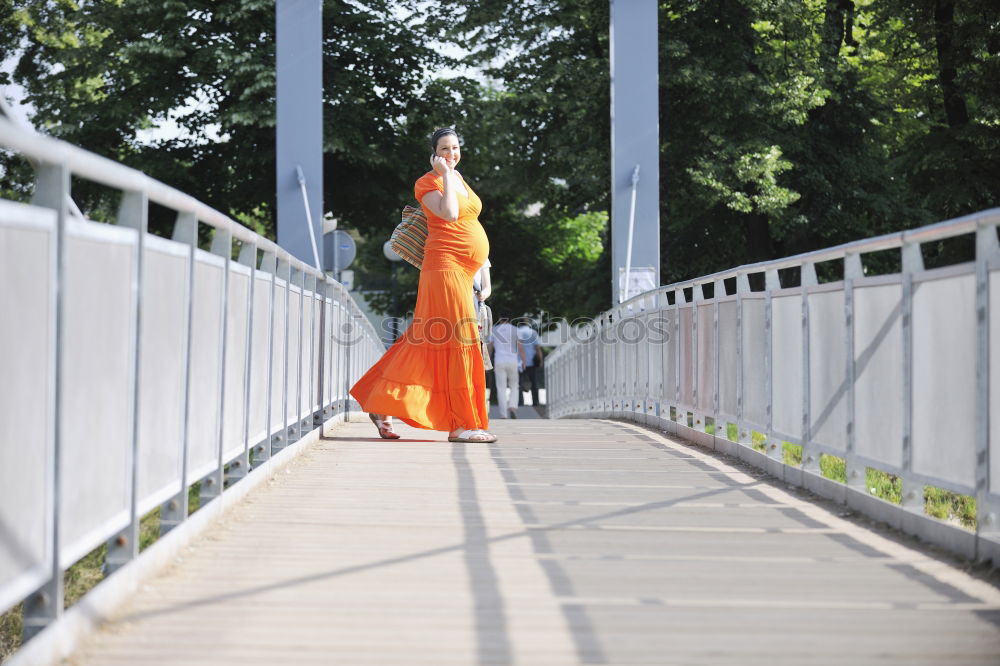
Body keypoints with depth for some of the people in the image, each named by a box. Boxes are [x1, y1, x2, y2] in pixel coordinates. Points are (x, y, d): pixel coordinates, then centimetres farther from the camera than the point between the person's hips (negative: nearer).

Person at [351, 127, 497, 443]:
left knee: (425, 341, 8)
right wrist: (446, 175, -16)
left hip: (463, 271, 9)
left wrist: (482, 268, 22)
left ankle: (382, 406, 13)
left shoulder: (459, 179, 20)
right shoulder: (427, 182, -6)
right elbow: (449, 213, -23)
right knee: (456, 341, -10)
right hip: (446, 266, -9)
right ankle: (461, 424, -9)